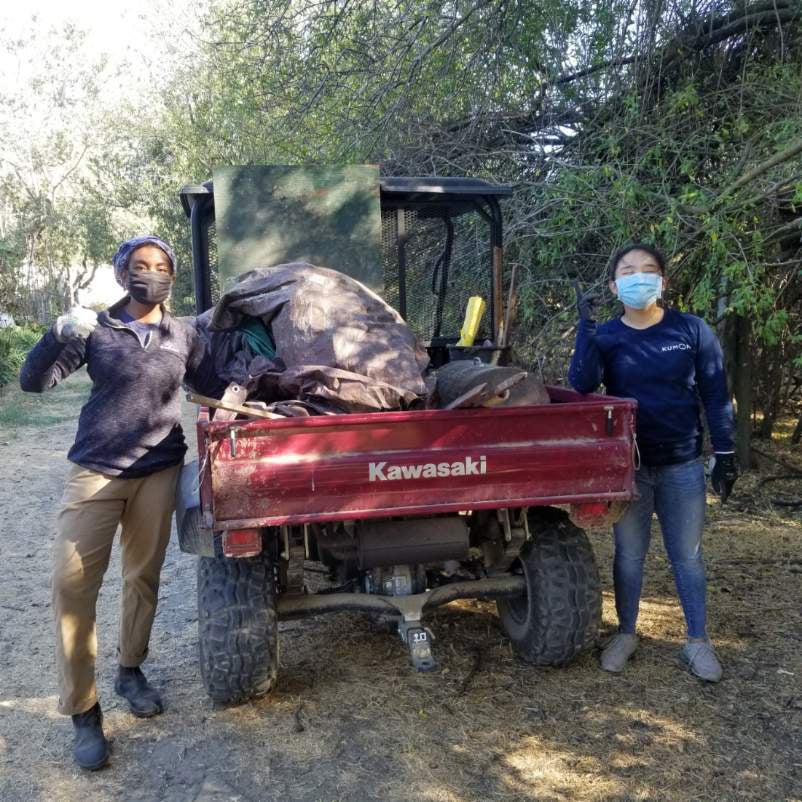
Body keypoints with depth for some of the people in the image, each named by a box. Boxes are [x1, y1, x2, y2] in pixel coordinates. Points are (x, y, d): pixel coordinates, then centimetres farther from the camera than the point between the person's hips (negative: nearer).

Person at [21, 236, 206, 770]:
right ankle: (83, 711, 4)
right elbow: (33, 382, -4)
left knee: (144, 577, 10)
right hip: (95, 470, -1)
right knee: (73, 583, -8)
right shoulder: (95, 328, 1)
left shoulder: (183, 335, 7)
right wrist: (61, 334, -20)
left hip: (158, 472, 2)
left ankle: (131, 670, 33)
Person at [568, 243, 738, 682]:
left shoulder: (692, 330, -3)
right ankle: (625, 634, 27)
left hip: (683, 465, 0)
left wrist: (724, 454, -2)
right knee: (629, 553, 11)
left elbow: (715, 395, 0)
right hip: (628, 465, 1)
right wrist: (585, 327, -25)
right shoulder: (605, 337, -2)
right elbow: (581, 386, -19)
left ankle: (697, 640, 24)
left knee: (687, 555, 9)